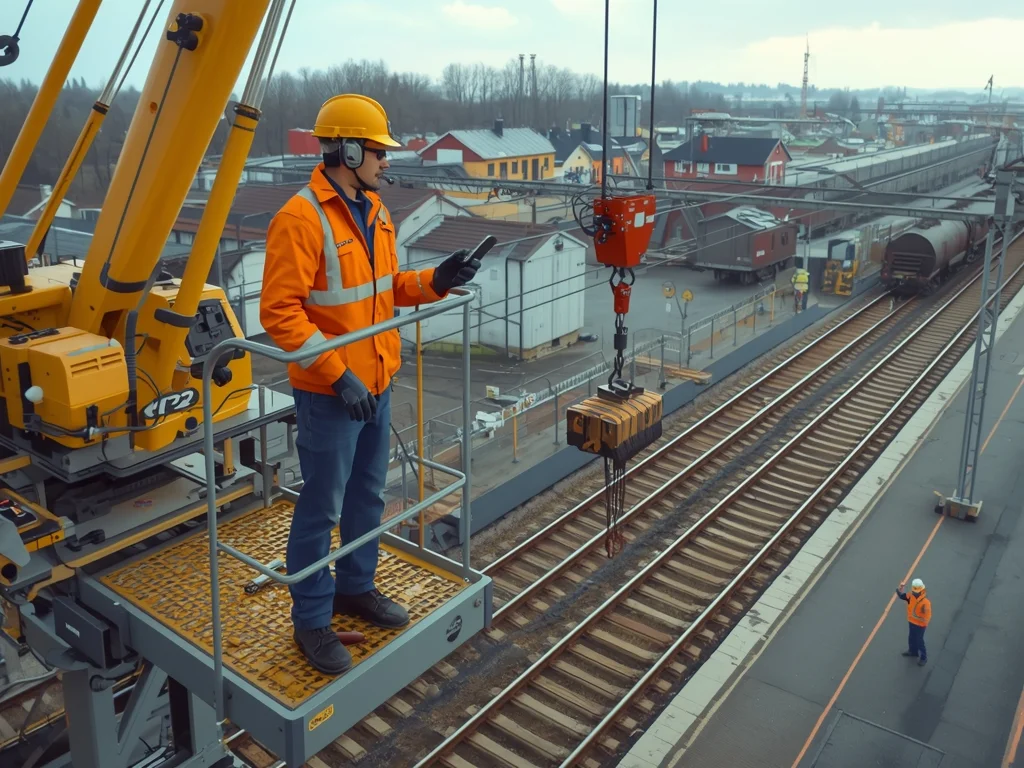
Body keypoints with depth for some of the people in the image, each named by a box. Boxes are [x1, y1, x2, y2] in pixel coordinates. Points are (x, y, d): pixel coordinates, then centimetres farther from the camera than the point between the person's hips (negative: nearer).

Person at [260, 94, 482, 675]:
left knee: (368, 494, 20)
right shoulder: (300, 219, -18)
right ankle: (312, 618, 20)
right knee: (322, 507, 4)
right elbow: (280, 311, -21)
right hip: (329, 393, -8)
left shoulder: (373, 209, 9)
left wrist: (435, 281, -2)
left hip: (377, 384, 8)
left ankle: (356, 586, 39)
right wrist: (337, 375, -24)